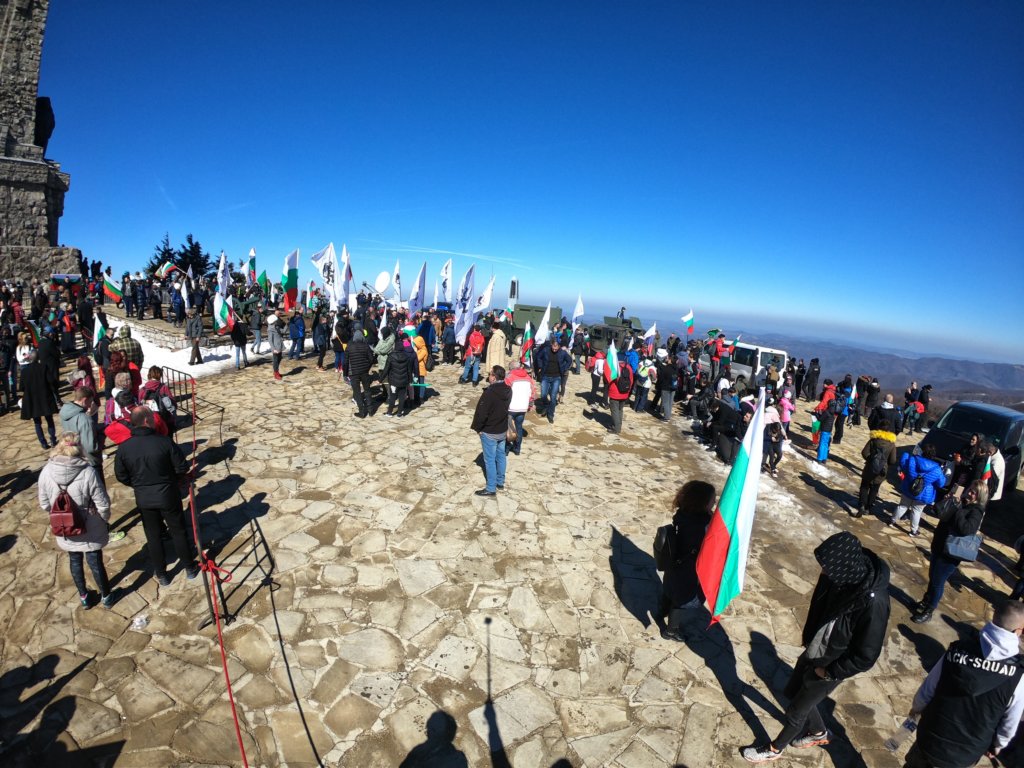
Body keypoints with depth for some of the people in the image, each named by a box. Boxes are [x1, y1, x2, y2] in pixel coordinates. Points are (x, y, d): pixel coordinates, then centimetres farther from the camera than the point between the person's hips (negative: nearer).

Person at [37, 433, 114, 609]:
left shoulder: (46, 472, -15)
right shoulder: (88, 472, -25)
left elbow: (45, 505, -2)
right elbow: (103, 504, -18)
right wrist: (104, 519, 2)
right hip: (90, 530, -3)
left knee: (75, 562, 23)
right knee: (95, 563, 14)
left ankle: (83, 597, 41)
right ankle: (106, 596, 33)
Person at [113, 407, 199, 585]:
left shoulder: (124, 447, -11)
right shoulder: (165, 442, -20)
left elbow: (121, 476, -1)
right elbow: (182, 468, -14)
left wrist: (139, 485, 16)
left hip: (143, 499, 2)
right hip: (168, 495, -2)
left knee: (153, 536, 17)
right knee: (178, 532, 14)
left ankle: (161, 575, 29)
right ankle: (190, 568, 27)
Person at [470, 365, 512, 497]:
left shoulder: (489, 392, -27)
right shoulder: (508, 390, -3)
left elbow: (481, 413, -22)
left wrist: (477, 427, -7)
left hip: (489, 432, -7)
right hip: (503, 430, 7)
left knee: (490, 460, 4)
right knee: (501, 456, 19)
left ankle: (491, 489, 13)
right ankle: (500, 482, 33)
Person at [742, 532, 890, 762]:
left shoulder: (873, 603, -38)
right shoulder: (844, 573, -19)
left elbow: (865, 657, -24)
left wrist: (828, 672, -12)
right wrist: (807, 637, 5)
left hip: (828, 668, -6)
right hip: (812, 652, 6)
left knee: (796, 711, 16)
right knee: (792, 692, 26)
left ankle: (774, 749, 43)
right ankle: (819, 733, 53)